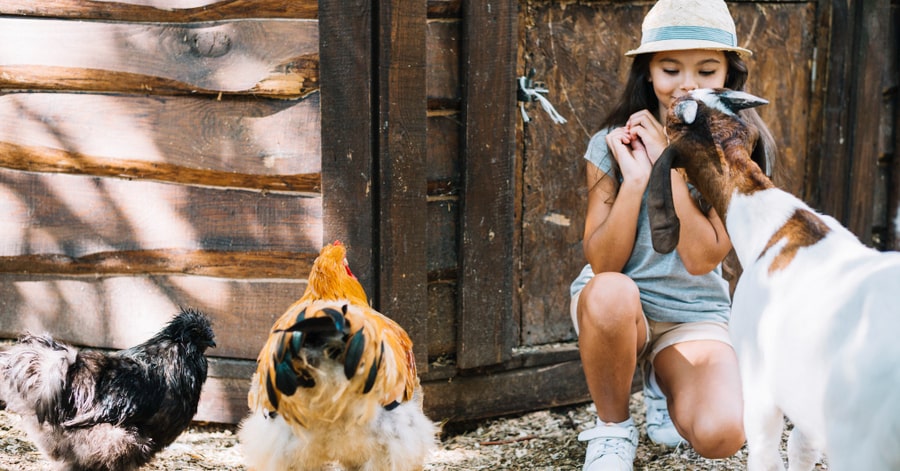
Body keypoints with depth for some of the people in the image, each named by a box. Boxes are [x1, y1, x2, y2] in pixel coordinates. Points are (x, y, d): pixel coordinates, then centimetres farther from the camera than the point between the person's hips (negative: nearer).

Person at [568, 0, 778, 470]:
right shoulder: (613, 144, -6)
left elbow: (702, 258, -16)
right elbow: (602, 264, -12)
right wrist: (635, 178, -23)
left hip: (693, 316, 1)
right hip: (617, 307, 0)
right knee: (610, 293, -38)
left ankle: (662, 384, 11)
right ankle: (612, 428, -11)